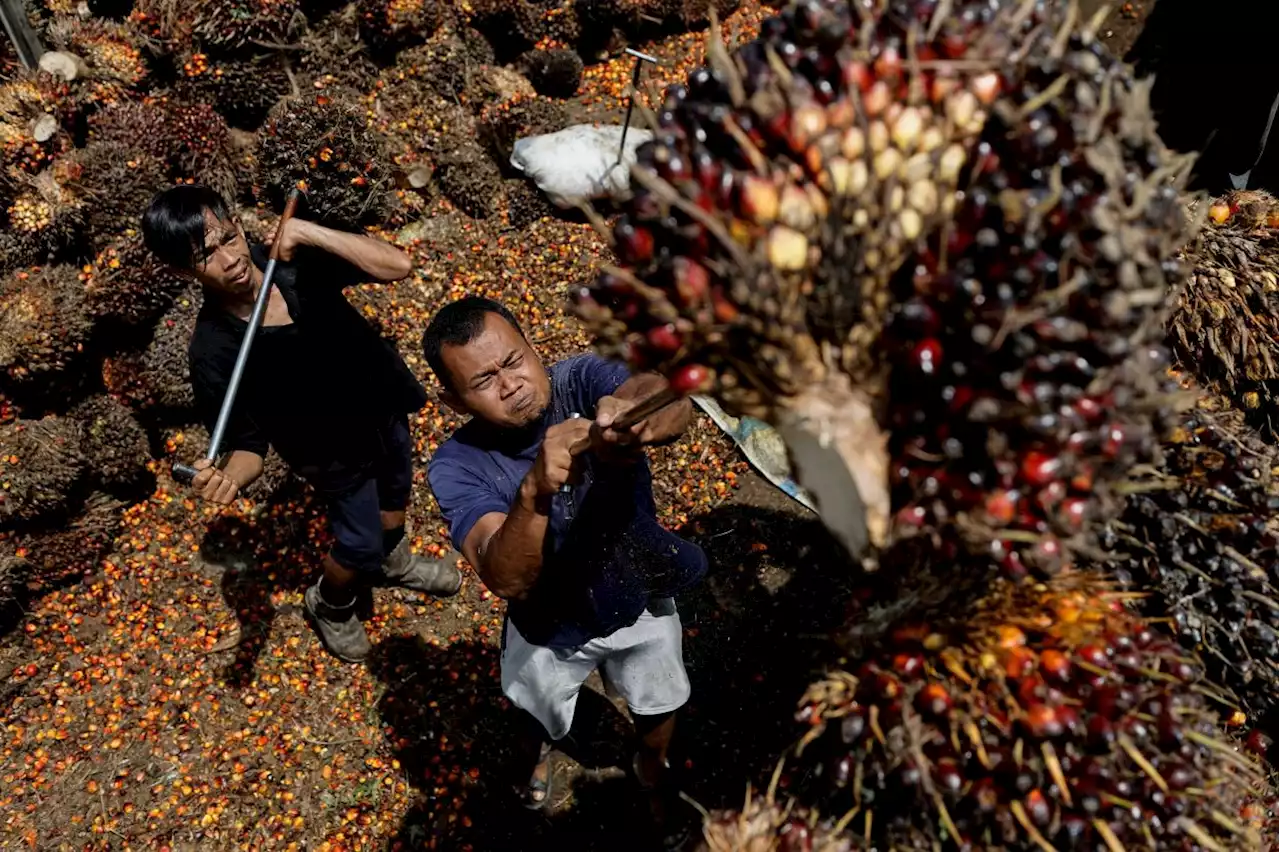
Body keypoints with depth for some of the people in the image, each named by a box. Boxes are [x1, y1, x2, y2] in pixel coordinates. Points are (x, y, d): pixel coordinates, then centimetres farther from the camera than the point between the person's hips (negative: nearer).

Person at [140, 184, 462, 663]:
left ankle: (393, 562, 62)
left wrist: (311, 233, -38)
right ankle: (330, 605, 48)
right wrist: (228, 476, -46)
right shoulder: (214, 353, -30)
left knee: (396, 494, 28)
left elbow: (397, 266, -29)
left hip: (383, 403, 4)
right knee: (359, 544, 12)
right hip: (337, 453, -4)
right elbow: (249, 445, -23)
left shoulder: (294, 259, -23)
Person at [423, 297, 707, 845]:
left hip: (642, 598, 1)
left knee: (660, 707, 27)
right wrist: (535, 492, -60)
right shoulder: (457, 465, -29)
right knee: (544, 720, 29)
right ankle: (536, 749, 68)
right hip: (551, 631, -1)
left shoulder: (582, 381, -26)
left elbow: (673, 400, -46)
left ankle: (653, 770, 64)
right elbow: (506, 579, -42)